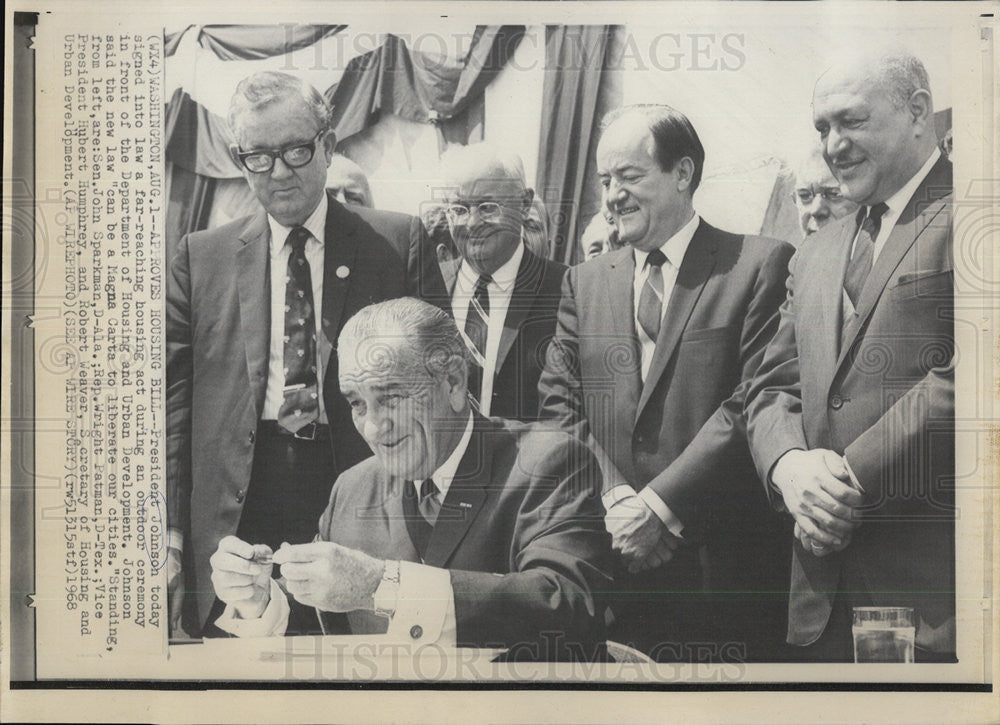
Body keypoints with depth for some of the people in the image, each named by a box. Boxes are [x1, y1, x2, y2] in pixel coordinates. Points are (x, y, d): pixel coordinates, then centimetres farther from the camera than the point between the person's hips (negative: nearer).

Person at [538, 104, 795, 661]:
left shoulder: (760, 265, -2)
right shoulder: (584, 282, 13)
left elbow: (755, 402, -10)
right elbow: (560, 407, 8)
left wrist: (659, 505, -14)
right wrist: (615, 500, -8)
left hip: (722, 561, -3)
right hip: (609, 557, 4)